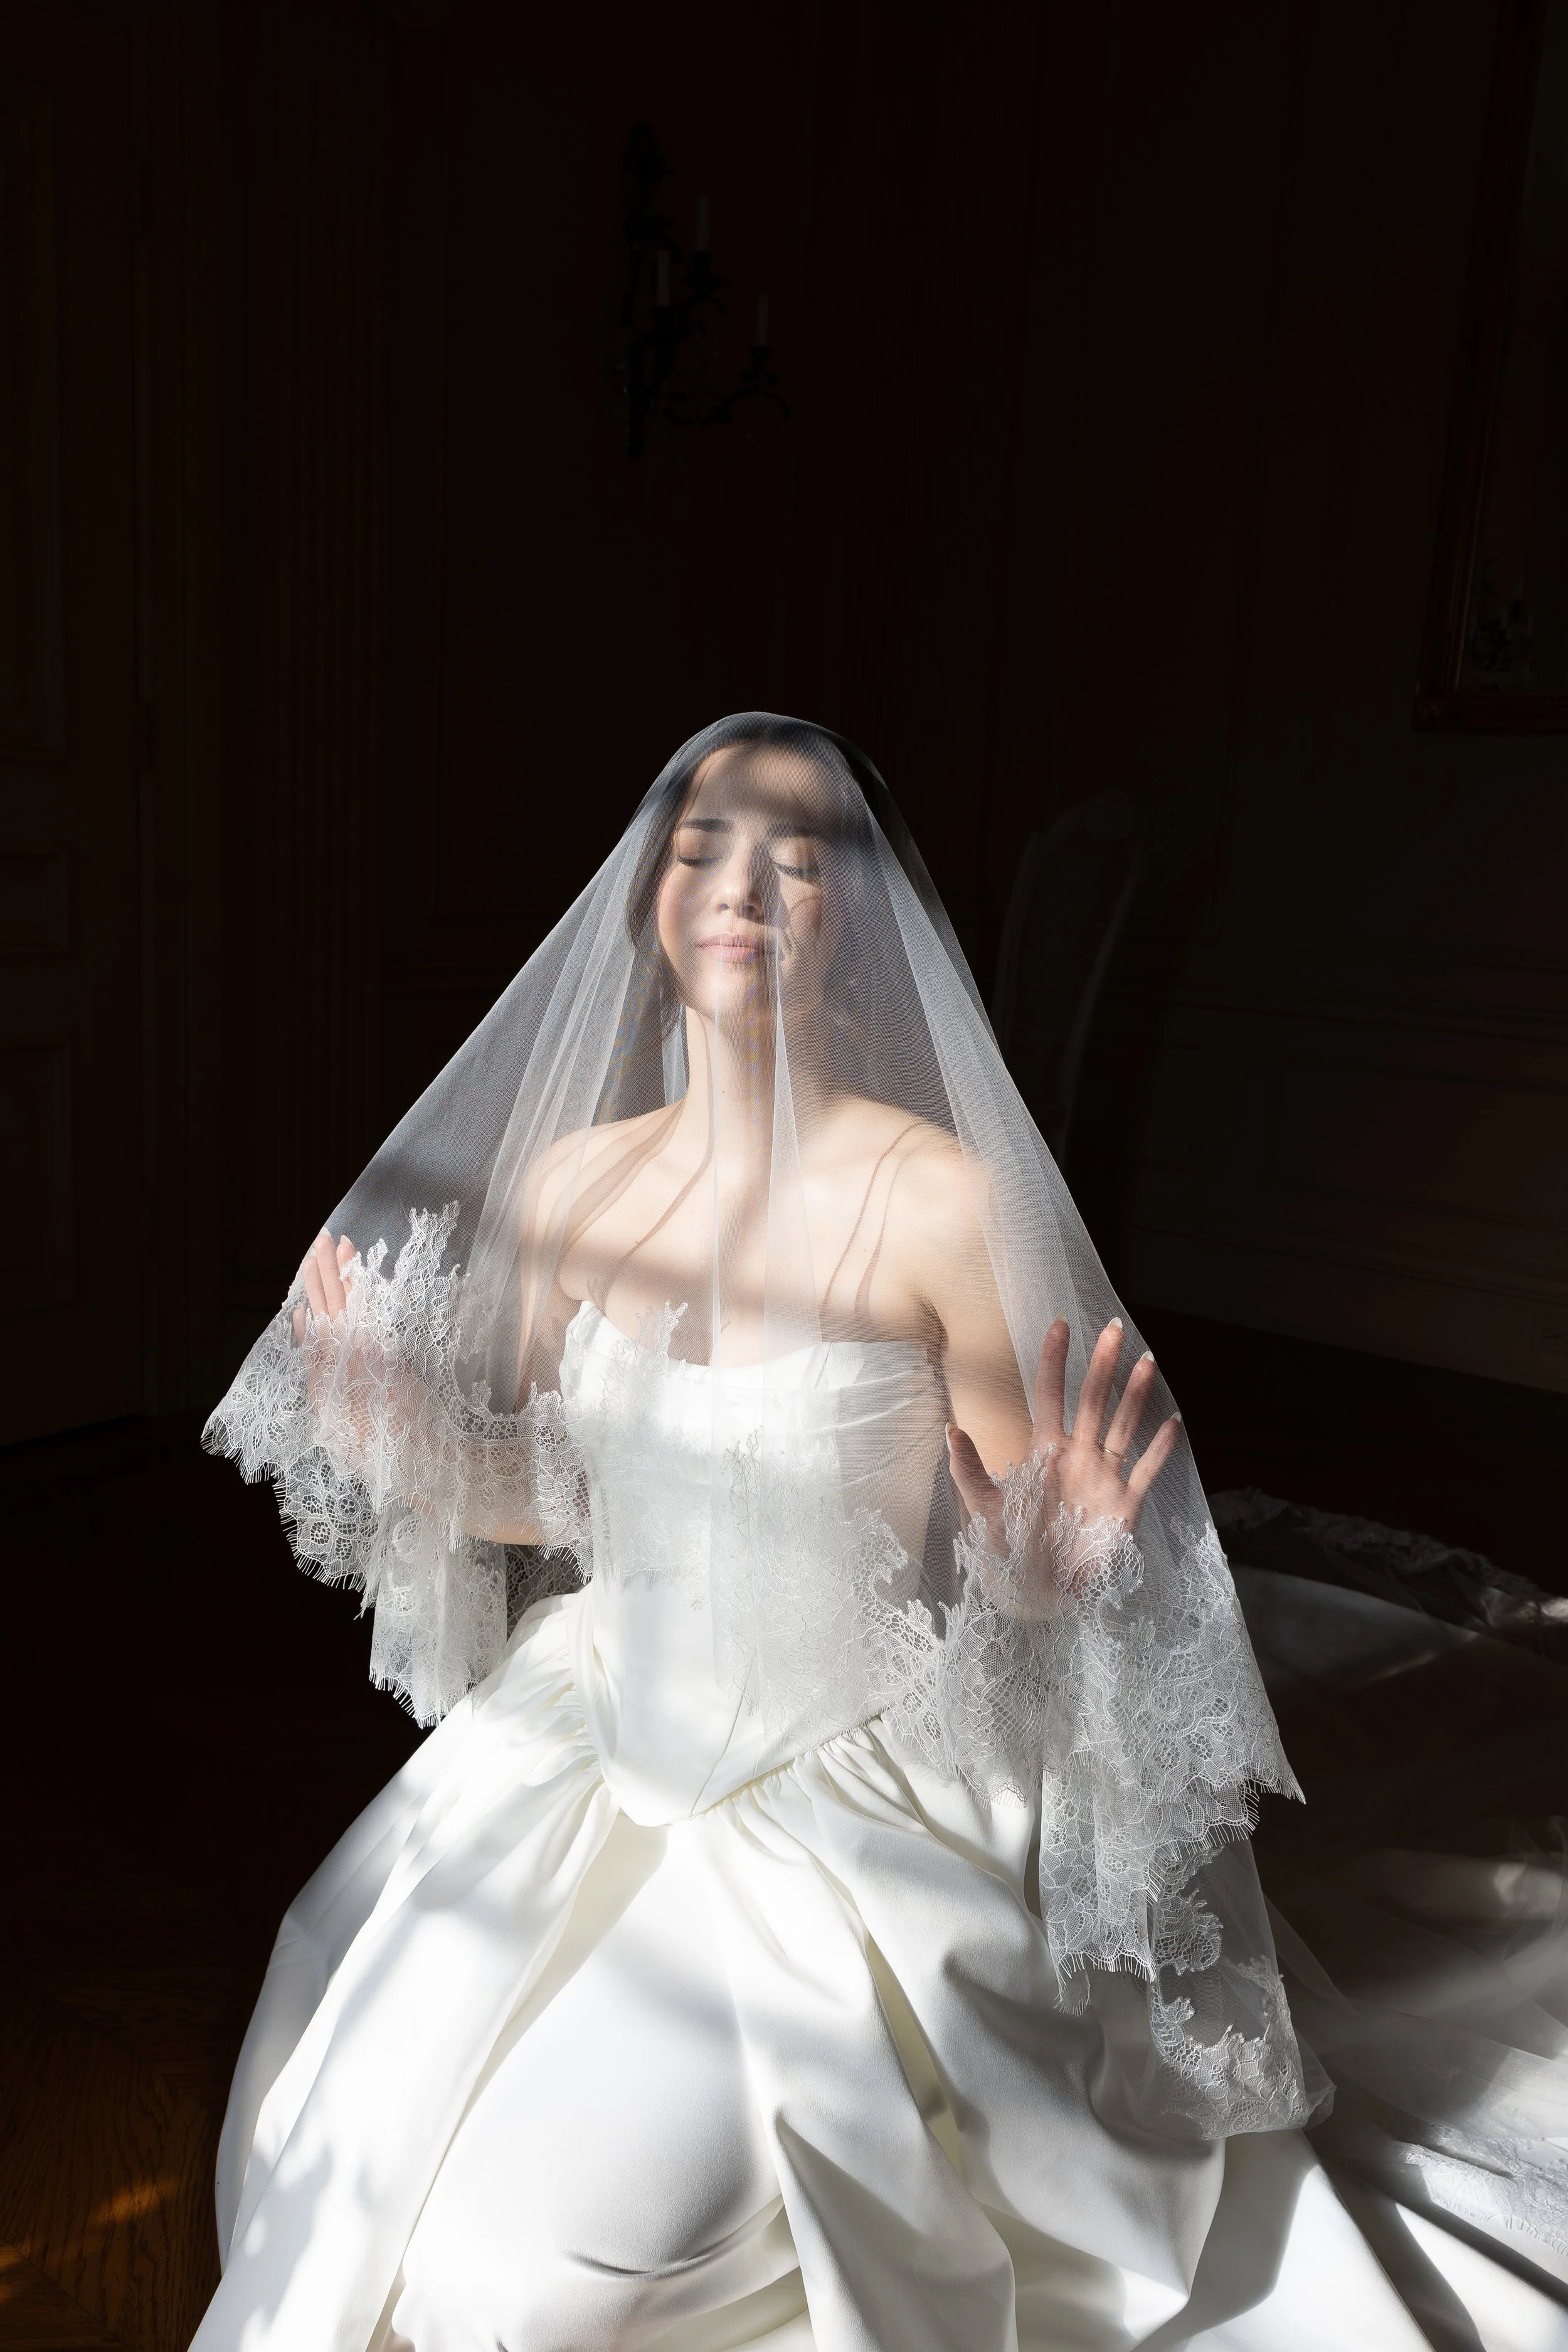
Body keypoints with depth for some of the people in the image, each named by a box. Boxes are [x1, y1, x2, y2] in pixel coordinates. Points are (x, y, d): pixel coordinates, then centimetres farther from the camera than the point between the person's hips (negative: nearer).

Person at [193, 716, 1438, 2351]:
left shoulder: (948, 1199, -17)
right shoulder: (566, 1181, -3)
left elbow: (1010, 1568, -7)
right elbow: (554, 1496, 8)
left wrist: (1039, 1567, -29)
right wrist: (407, 1440, -9)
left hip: (844, 1791, -4)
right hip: (589, 1730, 5)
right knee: (338, 2133, 1)